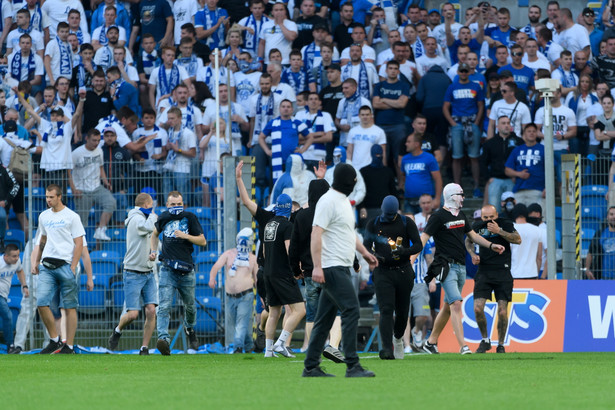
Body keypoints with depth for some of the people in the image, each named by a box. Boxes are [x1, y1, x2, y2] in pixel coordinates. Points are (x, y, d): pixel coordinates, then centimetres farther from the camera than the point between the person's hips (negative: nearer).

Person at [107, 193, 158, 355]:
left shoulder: (141, 219, 18)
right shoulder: (136, 219, -11)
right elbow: (148, 227, -30)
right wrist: (153, 215, -12)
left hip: (148, 273, 8)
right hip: (133, 273, -8)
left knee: (151, 311, -7)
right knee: (133, 314, -10)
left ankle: (144, 348, -1)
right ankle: (117, 331, 21)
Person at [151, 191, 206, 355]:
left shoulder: (189, 218, -1)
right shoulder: (164, 218, 6)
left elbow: (203, 241, -2)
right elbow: (155, 233, 27)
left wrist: (186, 236, -17)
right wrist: (153, 251, 12)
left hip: (186, 270, 0)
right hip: (167, 269, 0)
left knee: (189, 306, 16)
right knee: (164, 307, -17)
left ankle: (190, 328, 46)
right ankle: (163, 338, -27)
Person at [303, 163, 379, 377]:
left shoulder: (344, 200, 19)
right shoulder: (328, 201, -13)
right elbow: (316, 234, -19)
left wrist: (364, 252, 30)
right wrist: (317, 266, -26)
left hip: (341, 269, 10)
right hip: (332, 268, -10)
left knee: (324, 319, 11)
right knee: (351, 310, -15)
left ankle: (311, 367, 14)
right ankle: (352, 366, -16)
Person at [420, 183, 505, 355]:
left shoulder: (461, 216, 16)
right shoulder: (438, 216, -8)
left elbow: (473, 235, 28)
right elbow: (424, 238, -13)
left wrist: (491, 245, 17)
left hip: (460, 266, 8)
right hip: (447, 266, -8)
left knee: (448, 307, 12)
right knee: (456, 304, -17)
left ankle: (431, 342, 23)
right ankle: (463, 346, -23)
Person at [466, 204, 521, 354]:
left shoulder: (505, 224, -1)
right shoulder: (477, 226, 6)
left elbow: (518, 240, -13)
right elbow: (468, 241, 24)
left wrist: (499, 231, -20)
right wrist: (473, 254, 6)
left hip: (502, 273, -2)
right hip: (484, 272, 2)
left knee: (502, 311, -6)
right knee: (478, 308, -11)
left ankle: (501, 345, 10)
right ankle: (485, 340, 10)